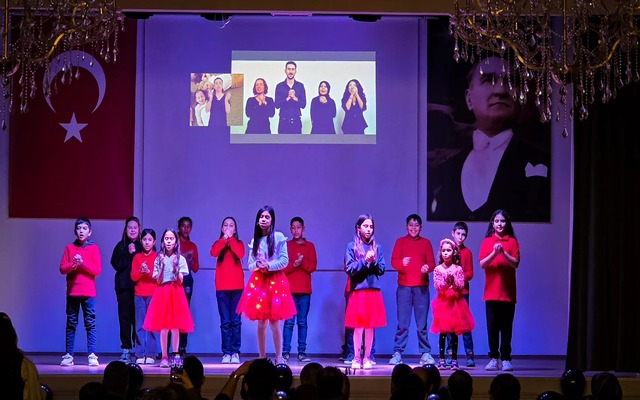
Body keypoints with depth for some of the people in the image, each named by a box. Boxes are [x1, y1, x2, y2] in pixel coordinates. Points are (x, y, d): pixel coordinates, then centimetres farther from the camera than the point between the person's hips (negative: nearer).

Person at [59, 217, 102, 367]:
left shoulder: (94, 248, 3)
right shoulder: (69, 248, 8)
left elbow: (98, 270, -5)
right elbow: (62, 268, 3)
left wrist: (82, 262, -16)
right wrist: (73, 265, -16)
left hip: (88, 292, -2)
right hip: (72, 291, 2)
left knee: (90, 324, -4)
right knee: (71, 324, 4)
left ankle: (92, 355, -4)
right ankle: (68, 355, 6)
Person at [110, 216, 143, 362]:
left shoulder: (143, 246, 7)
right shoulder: (120, 246, 11)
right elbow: (116, 264, -1)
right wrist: (128, 254, -8)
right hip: (123, 286, 1)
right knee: (124, 317, -1)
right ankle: (126, 349, 2)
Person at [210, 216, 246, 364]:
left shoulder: (238, 243, 10)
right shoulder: (218, 243, 11)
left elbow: (240, 254, -13)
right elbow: (214, 253, -12)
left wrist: (230, 238, -6)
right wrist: (224, 238, -8)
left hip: (237, 286, -1)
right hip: (222, 287, 1)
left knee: (235, 321, -3)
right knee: (225, 322, -1)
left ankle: (235, 352, 0)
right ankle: (226, 352, 1)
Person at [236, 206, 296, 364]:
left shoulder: (279, 237, -1)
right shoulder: (255, 240, 11)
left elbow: (284, 261, -4)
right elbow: (250, 265, 11)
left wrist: (269, 265, -15)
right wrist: (257, 265, -11)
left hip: (275, 281, -3)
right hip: (258, 281, 3)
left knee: (274, 322, -6)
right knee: (261, 322, 3)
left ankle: (279, 357, -2)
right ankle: (262, 357, 8)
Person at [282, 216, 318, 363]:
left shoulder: (309, 246, 11)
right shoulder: (286, 246, 8)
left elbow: (313, 267, 1)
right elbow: (282, 267, 0)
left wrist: (303, 262, -16)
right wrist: (294, 265, -16)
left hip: (305, 290, 1)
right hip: (289, 289, -1)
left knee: (302, 322, 2)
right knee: (289, 322, -6)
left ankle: (302, 352, 3)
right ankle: (285, 352, -7)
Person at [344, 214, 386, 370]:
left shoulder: (377, 247, 10)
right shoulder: (352, 246, 3)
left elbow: (381, 269, 7)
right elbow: (350, 269, -4)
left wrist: (373, 262, -11)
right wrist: (364, 261, -15)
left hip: (374, 290, 2)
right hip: (358, 290, -2)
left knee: (371, 326, 2)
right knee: (358, 326, -3)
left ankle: (367, 358, 9)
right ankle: (357, 358, 4)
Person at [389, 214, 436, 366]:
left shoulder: (426, 243, 12)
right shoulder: (400, 242, 10)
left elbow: (432, 263, 7)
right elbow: (393, 261, 1)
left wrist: (427, 267, -15)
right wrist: (401, 263, -21)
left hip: (422, 287, 1)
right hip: (404, 286, -1)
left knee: (422, 323, 1)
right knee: (402, 323, -3)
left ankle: (425, 354, 6)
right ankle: (397, 353, 1)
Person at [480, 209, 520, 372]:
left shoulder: (512, 242, 6)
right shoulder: (487, 242, 8)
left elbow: (515, 263, -5)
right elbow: (482, 264, -3)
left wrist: (503, 253, -20)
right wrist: (494, 253, -18)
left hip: (508, 291, -1)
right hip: (491, 290, 1)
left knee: (506, 326, -1)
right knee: (492, 326, 0)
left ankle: (506, 358, 1)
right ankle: (493, 358, 4)